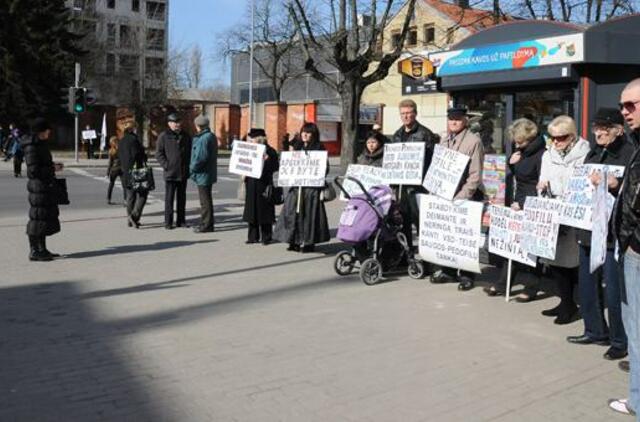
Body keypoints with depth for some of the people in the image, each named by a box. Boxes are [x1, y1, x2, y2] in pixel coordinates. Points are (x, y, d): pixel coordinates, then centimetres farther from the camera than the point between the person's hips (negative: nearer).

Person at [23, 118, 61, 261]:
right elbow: (33, 170, -20)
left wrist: (53, 166, 9)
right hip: (38, 186, -10)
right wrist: (52, 168, -15)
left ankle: (42, 250, 23)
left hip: (46, 186, 10)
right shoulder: (31, 147, -15)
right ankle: (34, 251, 3)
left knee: (48, 216, 14)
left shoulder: (40, 144, 14)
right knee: (38, 217, -5)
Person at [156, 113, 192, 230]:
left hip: (183, 173, 4)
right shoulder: (164, 136, -3)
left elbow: (191, 152, 17)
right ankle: (168, 222, 4)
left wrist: (188, 165, 6)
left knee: (182, 198, 10)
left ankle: (181, 220, 18)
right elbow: (158, 153, -4)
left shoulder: (186, 136, 11)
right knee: (169, 198, -1)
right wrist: (166, 165, -12)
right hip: (170, 173, -4)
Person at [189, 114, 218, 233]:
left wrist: (192, 167, -10)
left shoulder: (204, 138, -19)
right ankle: (207, 223, 25)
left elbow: (201, 157, -25)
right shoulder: (212, 136, 11)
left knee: (205, 201, -3)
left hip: (203, 174, -10)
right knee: (206, 199, 17)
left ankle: (206, 225, 4)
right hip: (209, 173, 10)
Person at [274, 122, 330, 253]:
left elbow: (325, 168, -5)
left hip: (312, 187, -5)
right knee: (293, 211, 3)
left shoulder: (319, 148, -1)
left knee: (308, 213, -4)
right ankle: (295, 241, 13)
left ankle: (308, 243, 4)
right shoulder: (298, 147, 15)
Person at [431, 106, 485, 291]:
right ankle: (448, 270, 22)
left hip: (467, 196, -6)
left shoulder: (473, 141, -9)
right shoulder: (444, 141, 13)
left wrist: (461, 197, -19)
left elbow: (475, 175, -13)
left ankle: (466, 275, 9)